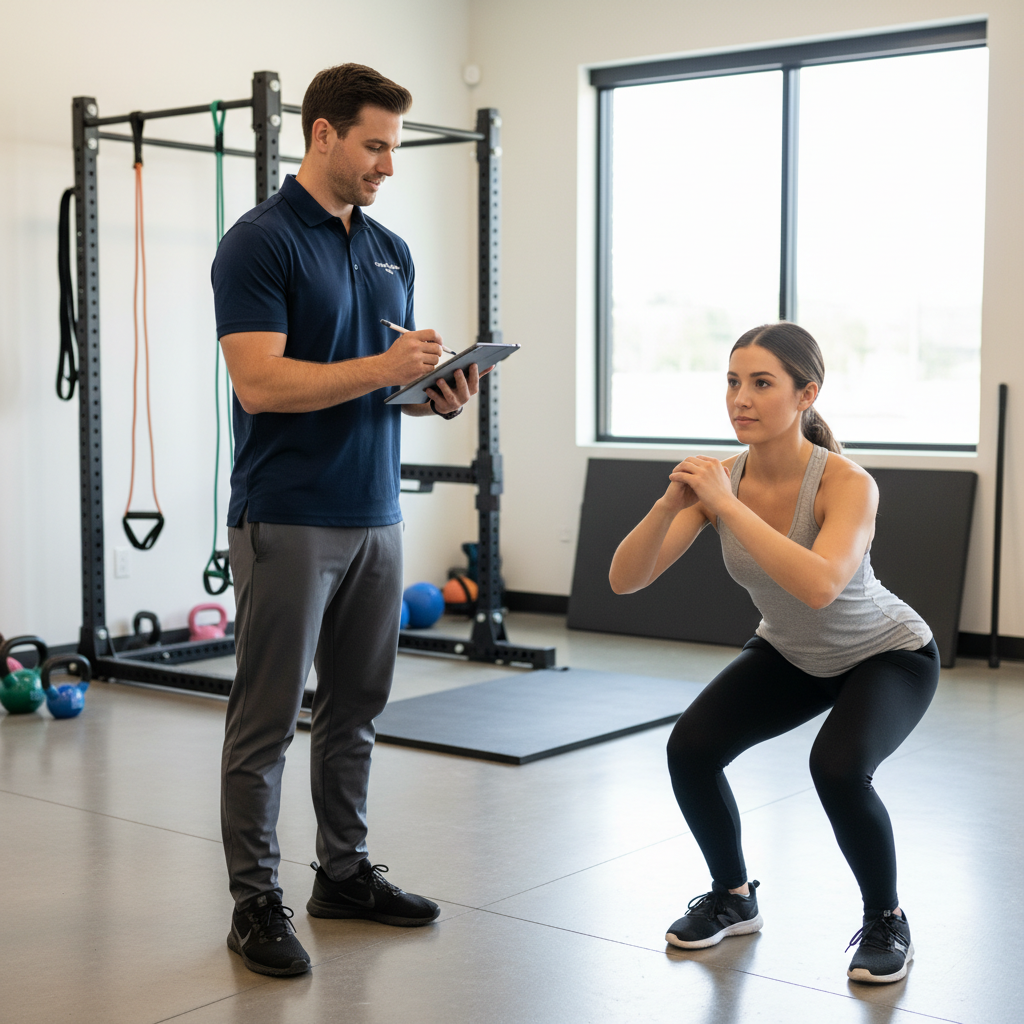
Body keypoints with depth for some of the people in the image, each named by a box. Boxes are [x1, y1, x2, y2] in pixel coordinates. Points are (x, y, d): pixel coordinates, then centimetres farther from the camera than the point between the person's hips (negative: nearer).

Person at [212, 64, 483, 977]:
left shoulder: (391, 251, 13)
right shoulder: (259, 242, -11)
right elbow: (260, 382, -20)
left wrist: (440, 391, -2)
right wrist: (383, 368, -23)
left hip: (374, 516, 8)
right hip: (287, 519, -7)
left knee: (356, 706, 15)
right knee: (267, 716, 1)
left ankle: (345, 869, 28)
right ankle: (256, 899, 11)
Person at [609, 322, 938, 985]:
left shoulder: (846, 484, -32)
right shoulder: (719, 480, -19)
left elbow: (820, 586, -51)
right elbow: (625, 580, -24)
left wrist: (727, 506, -49)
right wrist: (671, 503, -40)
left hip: (889, 656, -5)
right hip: (792, 655, 5)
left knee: (837, 768, -31)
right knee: (691, 749, -16)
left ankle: (887, 922, -3)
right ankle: (733, 899, 11)